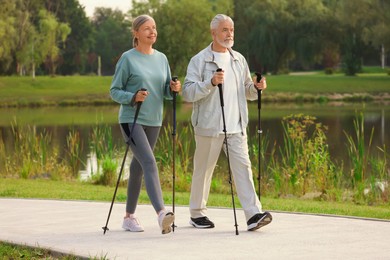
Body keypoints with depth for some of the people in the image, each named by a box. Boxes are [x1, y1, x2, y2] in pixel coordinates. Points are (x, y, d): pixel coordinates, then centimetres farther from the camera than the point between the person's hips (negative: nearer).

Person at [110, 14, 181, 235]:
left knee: (138, 167, 12)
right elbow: (115, 91, -3)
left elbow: (166, 92, 15)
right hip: (132, 120, -6)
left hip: (153, 121, 6)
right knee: (149, 163, -20)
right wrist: (133, 97, -21)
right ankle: (161, 213, -32)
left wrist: (174, 88, -7)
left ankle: (129, 216, 21)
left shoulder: (161, 58, 11)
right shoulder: (128, 59, -5)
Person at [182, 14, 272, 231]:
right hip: (209, 126, -4)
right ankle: (197, 213, 21)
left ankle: (253, 214, -14)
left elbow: (246, 91, 23)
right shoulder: (199, 60, -2)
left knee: (242, 166, -8)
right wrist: (211, 83, -24)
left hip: (236, 127, 4)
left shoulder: (239, 59, 15)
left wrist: (257, 87, 1)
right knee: (203, 170, 6)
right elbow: (188, 93, -11)